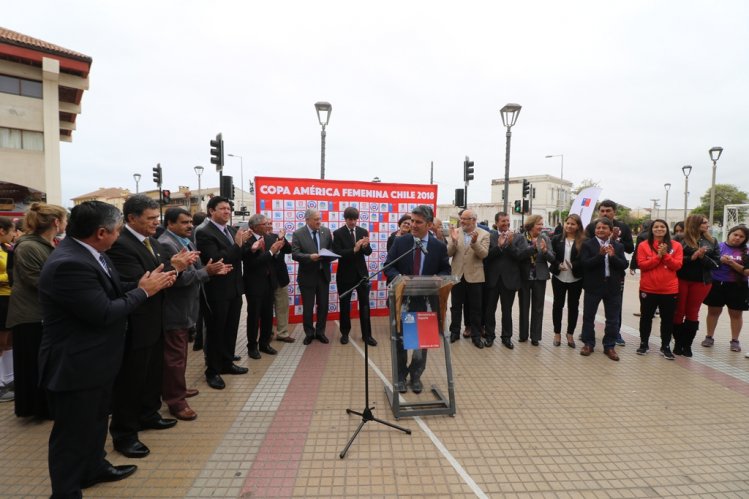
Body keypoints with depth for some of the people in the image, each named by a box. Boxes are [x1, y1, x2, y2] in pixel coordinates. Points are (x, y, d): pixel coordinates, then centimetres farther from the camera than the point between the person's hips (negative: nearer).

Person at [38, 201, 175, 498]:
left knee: (96, 420, 27)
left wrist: (143, 284, -7)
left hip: (95, 360, 10)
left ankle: (94, 467, 48)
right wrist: (143, 291, -18)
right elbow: (104, 313, -30)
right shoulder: (69, 264, -31)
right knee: (73, 432, 10)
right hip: (74, 365, -10)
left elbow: (112, 291, 7)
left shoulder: (89, 253, 1)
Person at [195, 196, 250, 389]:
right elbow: (214, 260, -24)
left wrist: (243, 243, -6)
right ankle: (212, 371, 20)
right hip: (217, 290, -7)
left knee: (231, 329, 18)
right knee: (215, 331, 6)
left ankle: (227, 363, 34)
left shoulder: (231, 229, 9)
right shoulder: (203, 232, -14)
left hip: (234, 288, 7)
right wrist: (237, 244, -23)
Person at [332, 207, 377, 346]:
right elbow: (337, 253, -17)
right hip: (345, 274, -2)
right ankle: (345, 333, 26)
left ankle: (367, 334, 14)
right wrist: (354, 250, -30)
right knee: (345, 304, 11)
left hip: (361, 273, 2)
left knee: (364, 304, 4)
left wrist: (365, 246, -23)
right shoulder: (338, 233, -6)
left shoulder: (363, 232, 3)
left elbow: (368, 252, 0)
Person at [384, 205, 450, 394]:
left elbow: (446, 271, 5)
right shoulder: (400, 242, -1)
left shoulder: (439, 246, -1)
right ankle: (400, 376, 28)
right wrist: (398, 277, -22)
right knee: (400, 339, 9)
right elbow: (388, 266, -2)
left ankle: (416, 376, 30)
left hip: (426, 301, 0)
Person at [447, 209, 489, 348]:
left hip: (474, 276, -2)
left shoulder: (484, 234, -5)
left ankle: (476, 335, 20)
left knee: (475, 308, 8)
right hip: (457, 275, 2)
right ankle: (454, 332, 25)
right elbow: (449, 253, -5)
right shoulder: (455, 232, 0)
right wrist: (454, 240, -23)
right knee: (456, 306, 12)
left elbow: (484, 254, -15)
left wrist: (474, 242, -31)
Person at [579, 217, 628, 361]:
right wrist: (600, 254, -25)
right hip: (593, 286, -2)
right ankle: (588, 343, 22)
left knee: (613, 319, 9)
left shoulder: (618, 246, 5)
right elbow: (584, 264, -15)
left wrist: (613, 256, -19)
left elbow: (624, 265, -3)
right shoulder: (588, 244, -4)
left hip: (613, 287, 2)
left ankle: (609, 346, 22)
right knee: (588, 316, 8)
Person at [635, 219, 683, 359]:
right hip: (648, 289, -1)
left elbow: (678, 265, -6)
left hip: (669, 289, 1)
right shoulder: (643, 245, -2)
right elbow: (641, 265, -10)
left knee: (667, 319, 7)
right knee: (646, 317, 9)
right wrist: (658, 256, -18)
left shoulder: (676, 246, 2)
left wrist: (665, 255, -18)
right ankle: (643, 344, 21)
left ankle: (665, 347, 18)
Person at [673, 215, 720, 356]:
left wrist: (702, 257, -16)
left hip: (701, 282, 3)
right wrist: (692, 257, -22)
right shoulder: (680, 239, -4)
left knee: (693, 313, 8)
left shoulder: (712, 241, 6)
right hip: (681, 280, -3)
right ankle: (678, 343, 17)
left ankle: (687, 345, 16)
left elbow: (716, 263, 1)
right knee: (678, 312, 5)